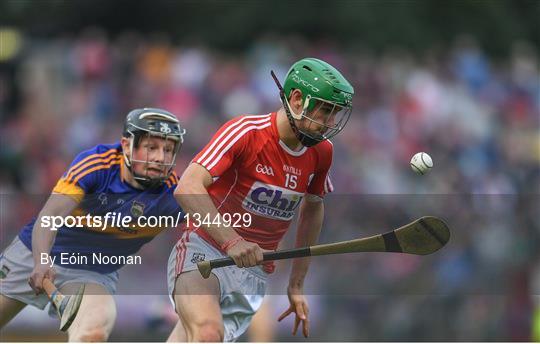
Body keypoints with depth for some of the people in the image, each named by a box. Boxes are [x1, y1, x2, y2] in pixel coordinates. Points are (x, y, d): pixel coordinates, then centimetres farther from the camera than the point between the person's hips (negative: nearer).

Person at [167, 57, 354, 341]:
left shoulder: (321, 152, 6)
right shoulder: (246, 131, -13)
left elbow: (313, 210, 25)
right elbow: (187, 189, -23)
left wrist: (296, 286, 25)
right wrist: (232, 242, -35)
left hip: (254, 273, 6)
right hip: (203, 252, -5)